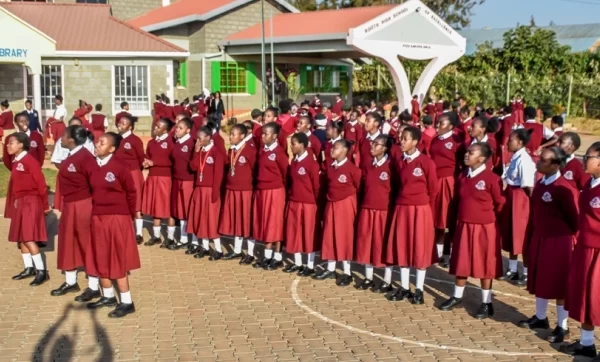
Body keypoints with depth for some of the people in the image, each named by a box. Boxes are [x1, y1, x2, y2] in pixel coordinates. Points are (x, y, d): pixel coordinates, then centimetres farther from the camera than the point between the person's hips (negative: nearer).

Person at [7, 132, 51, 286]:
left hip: (30, 202, -9)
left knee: (28, 237, -11)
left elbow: (41, 184, -14)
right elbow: (16, 184, 13)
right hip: (19, 203, 9)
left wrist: (45, 205, -10)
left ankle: (42, 271, -6)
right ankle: (29, 268, 20)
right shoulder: (15, 162, 11)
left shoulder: (29, 161, -15)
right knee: (20, 237, 11)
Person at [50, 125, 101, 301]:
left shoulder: (85, 157, -19)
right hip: (69, 206, 9)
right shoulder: (71, 157, 9)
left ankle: (93, 287, 12)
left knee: (88, 245, 1)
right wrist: (66, 204, 12)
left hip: (83, 207, -9)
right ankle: (70, 282, 33)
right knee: (68, 243, 17)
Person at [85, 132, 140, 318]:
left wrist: (131, 214, 2)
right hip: (97, 218, 7)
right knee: (100, 259, 14)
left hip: (117, 218, -7)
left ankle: (126, 302, 7)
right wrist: (95, 208, 11)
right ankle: (108, 296, 29)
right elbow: (93, 190, 14)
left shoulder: (120, 166, -14)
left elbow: (131, 192, -5)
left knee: (118, 260, -2)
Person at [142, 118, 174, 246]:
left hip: (165, 178, -6)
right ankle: (156, 236, 19)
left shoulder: (170, 142, -7)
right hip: (152, 177, 6)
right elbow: (147, 157, 17)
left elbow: (172, 160, -13)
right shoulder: (151, 142, 12)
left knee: (167, 207, -2)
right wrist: (146, 163, -7)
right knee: (154, 207, 10)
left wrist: (153, 162, -14)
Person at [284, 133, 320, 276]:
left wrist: (316, 202, -5)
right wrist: (290, 196, 11)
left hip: (308, 204, -7)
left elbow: (316, 185, -10)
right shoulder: (294, 161, 8)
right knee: (294, 232, 12)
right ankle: (297, 263, 25)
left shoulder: (311, 163, -14)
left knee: (308, 234, 3)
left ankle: (310, 266, 13)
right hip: (293, 203, 7)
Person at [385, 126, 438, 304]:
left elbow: (433, 188, -3)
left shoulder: (426, 162, -11)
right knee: (402, 247, 9)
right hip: (401, 208, 6)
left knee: (420, 248, 3)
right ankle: (404, 287, 20)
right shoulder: (399, 162, 6)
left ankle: (419, 290, 12)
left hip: (420, 210, -6)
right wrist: (404, 199, 10)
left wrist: (423, 202, 7)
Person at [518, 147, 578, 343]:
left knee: (559, 283, 3)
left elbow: (575, 218, -15)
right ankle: (540, 318, 35)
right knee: (539, 279, 18)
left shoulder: (564, 189, -20)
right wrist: (530, 238, 14)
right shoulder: (539, 184, 5)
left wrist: (572, 242, -8)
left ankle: (562, 327, 15)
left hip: (558, 242, -8)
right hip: (539, 239, 8)